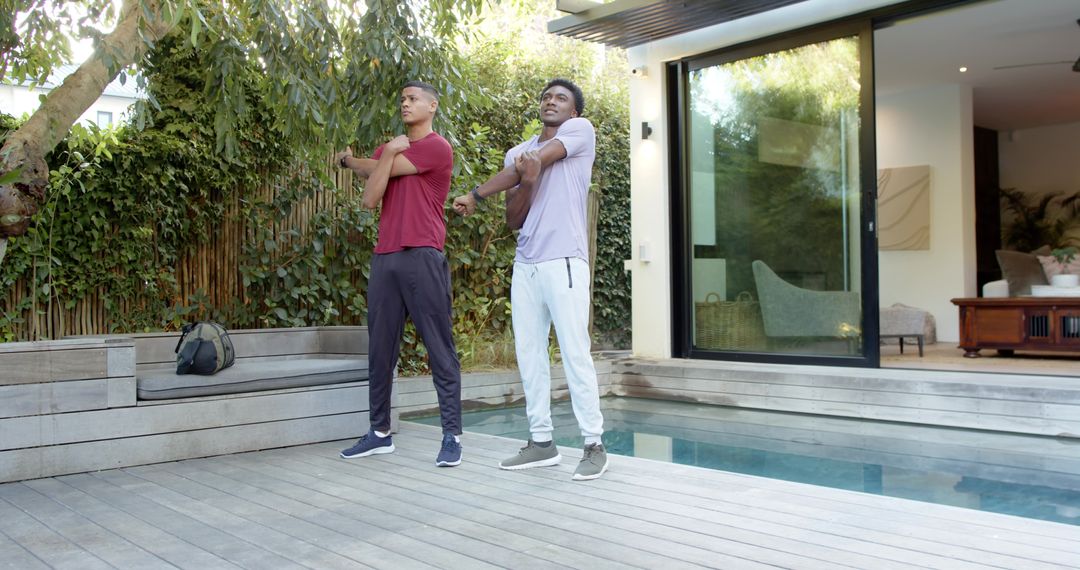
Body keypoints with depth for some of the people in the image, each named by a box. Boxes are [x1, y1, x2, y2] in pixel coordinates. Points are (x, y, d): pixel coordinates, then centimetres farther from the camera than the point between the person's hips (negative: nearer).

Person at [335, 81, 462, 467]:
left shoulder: (437, 148, -1)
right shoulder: (390, 148, 21)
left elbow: (374, 169, -5)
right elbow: (369, 199, 6)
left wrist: (351, 160, 15)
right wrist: (389, 152, 3)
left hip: (423, 258, -7)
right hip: (384, 259, 7)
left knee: (440, 349, -5)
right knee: (380, 349, 8)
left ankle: (452, 436, -2)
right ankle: (380, 432, 17)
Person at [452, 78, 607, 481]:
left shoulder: (581, 130, 4)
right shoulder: (517, 154, 17)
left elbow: (539, 159, -9)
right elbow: (513, 220, 9)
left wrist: (476, 195, -2)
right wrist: (527, 181, -13)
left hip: (564, 263, -6)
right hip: (525, 266, 6)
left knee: (575, 354, -8)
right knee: (529, 356, 5)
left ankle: (594, 445, -1)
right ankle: (541, 442, 13)